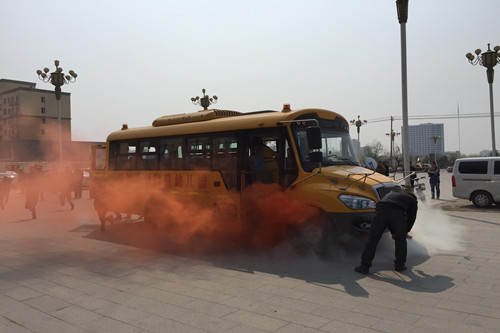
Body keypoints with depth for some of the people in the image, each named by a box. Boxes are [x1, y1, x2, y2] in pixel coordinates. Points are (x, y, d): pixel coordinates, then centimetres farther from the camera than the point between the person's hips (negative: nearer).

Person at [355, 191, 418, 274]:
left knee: (372, 240, 7)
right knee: (401, 241, 21)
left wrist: (393, 232, 47)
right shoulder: (413, 200, 32)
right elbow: (411, 218, 29)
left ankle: (364, 267, 6)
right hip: (398, 213, -2)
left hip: (380, 210, 2)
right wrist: (405, 232, 46)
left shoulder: (391, 194, 42)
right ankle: (399, 266, 30)